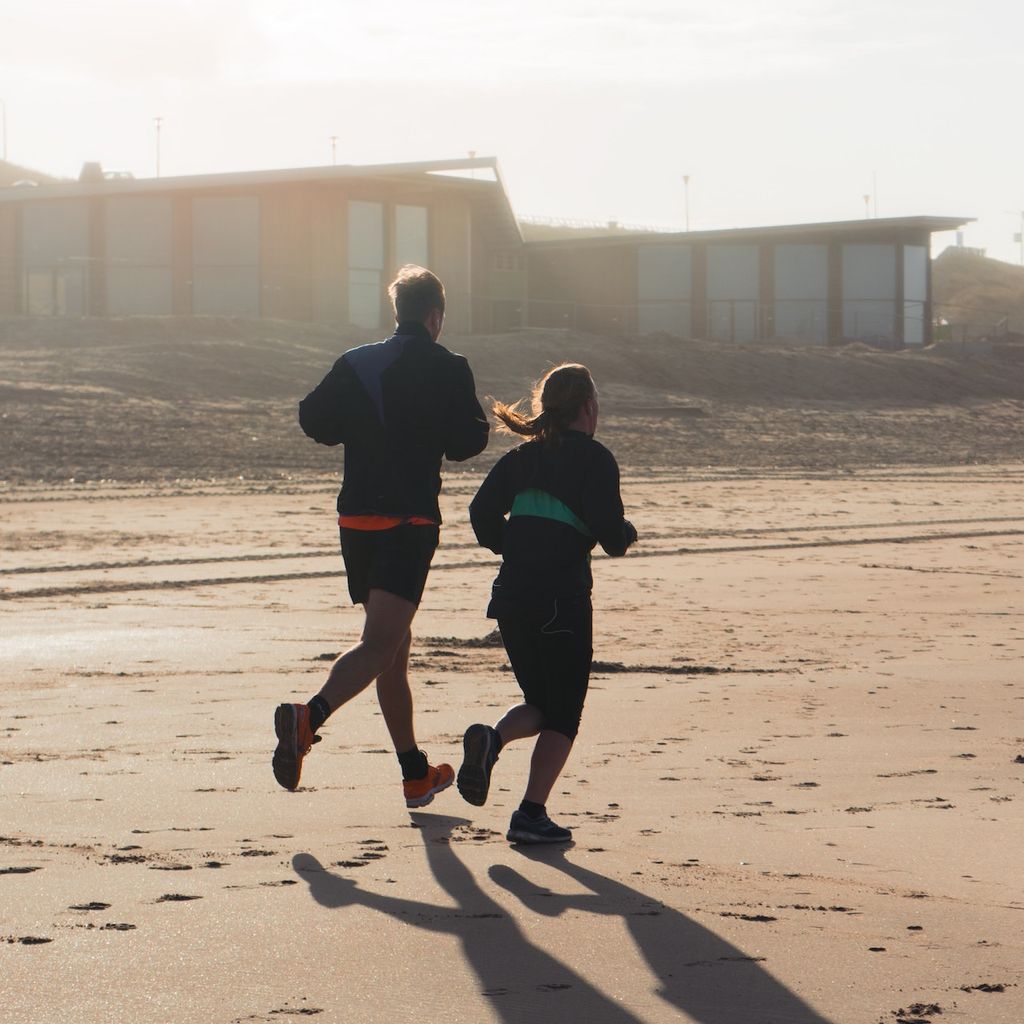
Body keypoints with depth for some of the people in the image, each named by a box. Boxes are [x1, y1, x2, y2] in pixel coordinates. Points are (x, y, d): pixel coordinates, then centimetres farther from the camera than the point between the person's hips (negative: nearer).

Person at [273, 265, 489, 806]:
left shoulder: (354, 363, 10)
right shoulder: (447, 370, -3)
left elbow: (313, 419, 4)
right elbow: (466, 442, -7)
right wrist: (482, 426, 15)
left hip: (356, 517, 6)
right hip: (410, 520, -6)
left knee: (392, 645, 15)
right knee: (380, 644, -13)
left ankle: (416, 774, 21)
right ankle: (309, 717, -39)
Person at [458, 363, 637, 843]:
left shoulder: (523, 457, 12)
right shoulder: (594, 459, -4)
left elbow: (483, 514, 5)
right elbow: (610, 533, -11)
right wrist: (626, 534, 11)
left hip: (510, 595, 6)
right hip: (563, 598, -6)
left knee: (541, 702, 20)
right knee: (563, 710, 5)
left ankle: (492, 738, -11)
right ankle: (532, 814, -3)